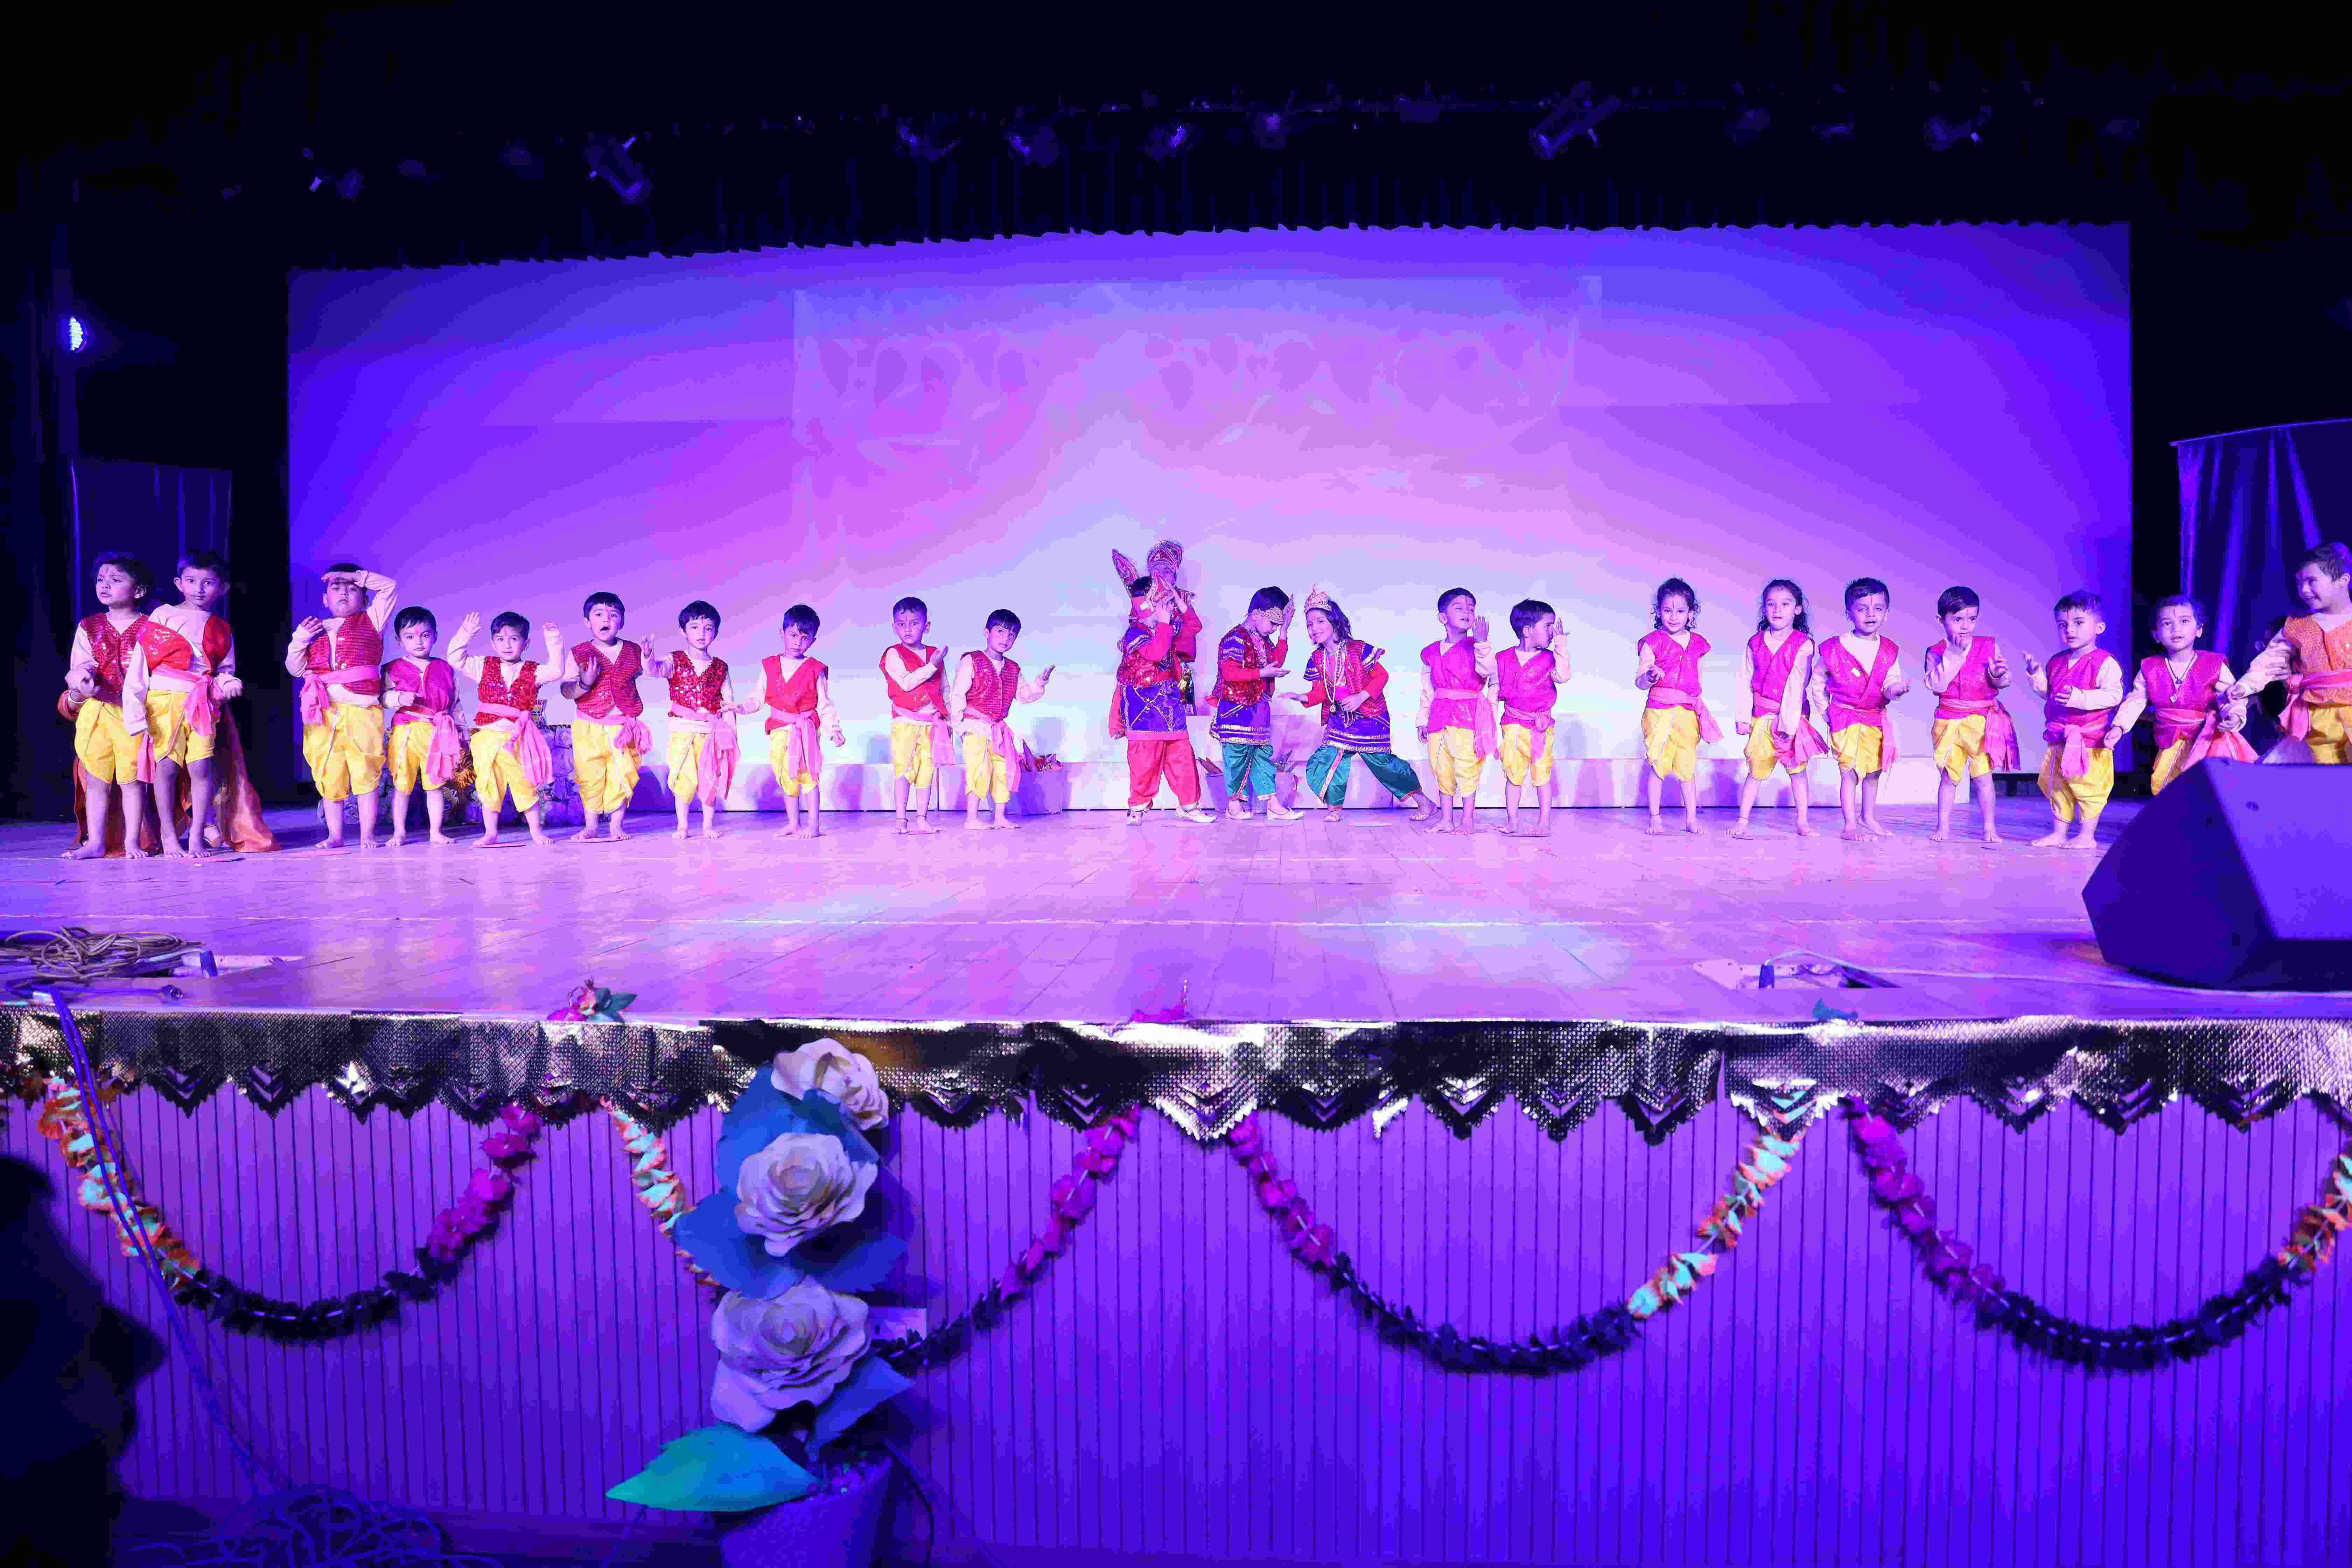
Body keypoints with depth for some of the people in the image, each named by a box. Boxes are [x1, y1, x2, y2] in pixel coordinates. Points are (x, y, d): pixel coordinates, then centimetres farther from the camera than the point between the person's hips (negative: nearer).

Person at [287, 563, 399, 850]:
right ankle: (335, 836, 11)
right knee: (329, 775, 4)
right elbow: (295, 669, 17)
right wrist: (300, 640, 1)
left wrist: (354, 575, 4)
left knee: (365, 773, -4)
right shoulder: (314, 629, 19)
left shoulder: (370, 621, 11)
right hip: (323, 713, 3)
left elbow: (389, 587, 5)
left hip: (362, 711, -3)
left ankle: (367, 835, 0)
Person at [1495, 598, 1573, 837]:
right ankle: (1512, 820, 15)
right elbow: (1494, 696, 5)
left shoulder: (1549, 658, -2)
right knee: (1513, 773, 6)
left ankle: (1544, 821, 9)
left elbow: (1563, 676, -21)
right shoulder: (1503, 659, 1)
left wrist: (1560, 642, -20)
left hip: (1541, 727, -1)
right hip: (1513, 726, 1)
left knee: (1542, 773, 1)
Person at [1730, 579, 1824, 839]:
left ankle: (1803, 823, 11)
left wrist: (1788, 721, -17)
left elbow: (1797, 685, -12)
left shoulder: (1803, 644, -7)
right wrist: (1743, 717, 3)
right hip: (1762, 717, 2)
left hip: (1792, 716, -2)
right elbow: (1747, 682, 6)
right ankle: (1742, 822, 7)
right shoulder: (1755, 643, 3)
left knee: (1797, 769, 3)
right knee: (1756, 770, 4)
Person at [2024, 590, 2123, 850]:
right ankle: (2058, 833, 22)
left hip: (2090, 741, -7)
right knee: (2056, 785, 12)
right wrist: (2036, 675, 5)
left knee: (2088, 787, -3)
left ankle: (2086, 836, 6)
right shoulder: (2056, 662, 12)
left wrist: (2079, 697, -32)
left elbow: (2113, 695, -21)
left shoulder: (2105, 663, -11)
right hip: (2060, 738, 8)